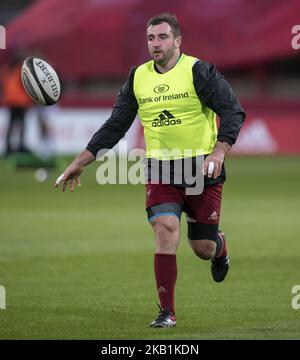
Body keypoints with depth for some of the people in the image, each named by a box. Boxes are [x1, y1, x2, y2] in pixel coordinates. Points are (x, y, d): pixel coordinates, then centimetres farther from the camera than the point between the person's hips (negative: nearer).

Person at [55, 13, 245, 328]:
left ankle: (220, 248, 43)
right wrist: (80, 163, 7)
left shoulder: (199, 71, -9)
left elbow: (233, 111, -14)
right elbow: (114, 127, 11)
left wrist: (219, 150, -29)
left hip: (202, 169, -3)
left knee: (202, 248, 3)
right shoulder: (138, 78, 4)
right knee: (165, 228, -19)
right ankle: (166, 312, -12)